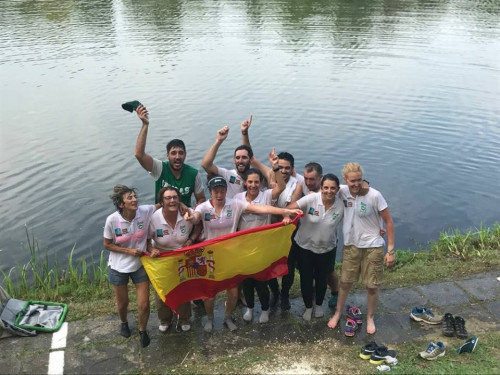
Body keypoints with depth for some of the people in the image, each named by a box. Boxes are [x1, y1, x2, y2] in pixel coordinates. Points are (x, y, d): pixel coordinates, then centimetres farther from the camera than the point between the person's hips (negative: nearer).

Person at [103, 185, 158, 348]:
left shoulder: (146, 211, -20)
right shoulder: (112, 220, -22)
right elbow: (107, 245, -8)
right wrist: (129, 251, -19)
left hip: (140, 265, 1)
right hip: (118, 267, -1)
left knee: (144, 305, 4)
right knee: (122, 302, 20)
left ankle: (142, 330, 36)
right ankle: (124, 323, 54)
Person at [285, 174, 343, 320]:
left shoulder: (341, 206, -13)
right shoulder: (311, 199, -22)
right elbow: (289, 208, -23)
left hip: (327, 249, 2)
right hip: (304, 247, -1)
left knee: (321, 279, 19)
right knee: (306, 279, 12)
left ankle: (319, 305, 47)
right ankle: (308, 307, 38)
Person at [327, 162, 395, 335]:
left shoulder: (374, 195, -21)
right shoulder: (342, 191, -12)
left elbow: (389, 222, -12)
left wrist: (390, 250, -12)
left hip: (373, 246, -2)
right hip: (351, 245, 3)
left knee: (372, 286, 9)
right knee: (345, 282, 14)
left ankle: (370, 318, 33)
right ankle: (337, 313, 36)